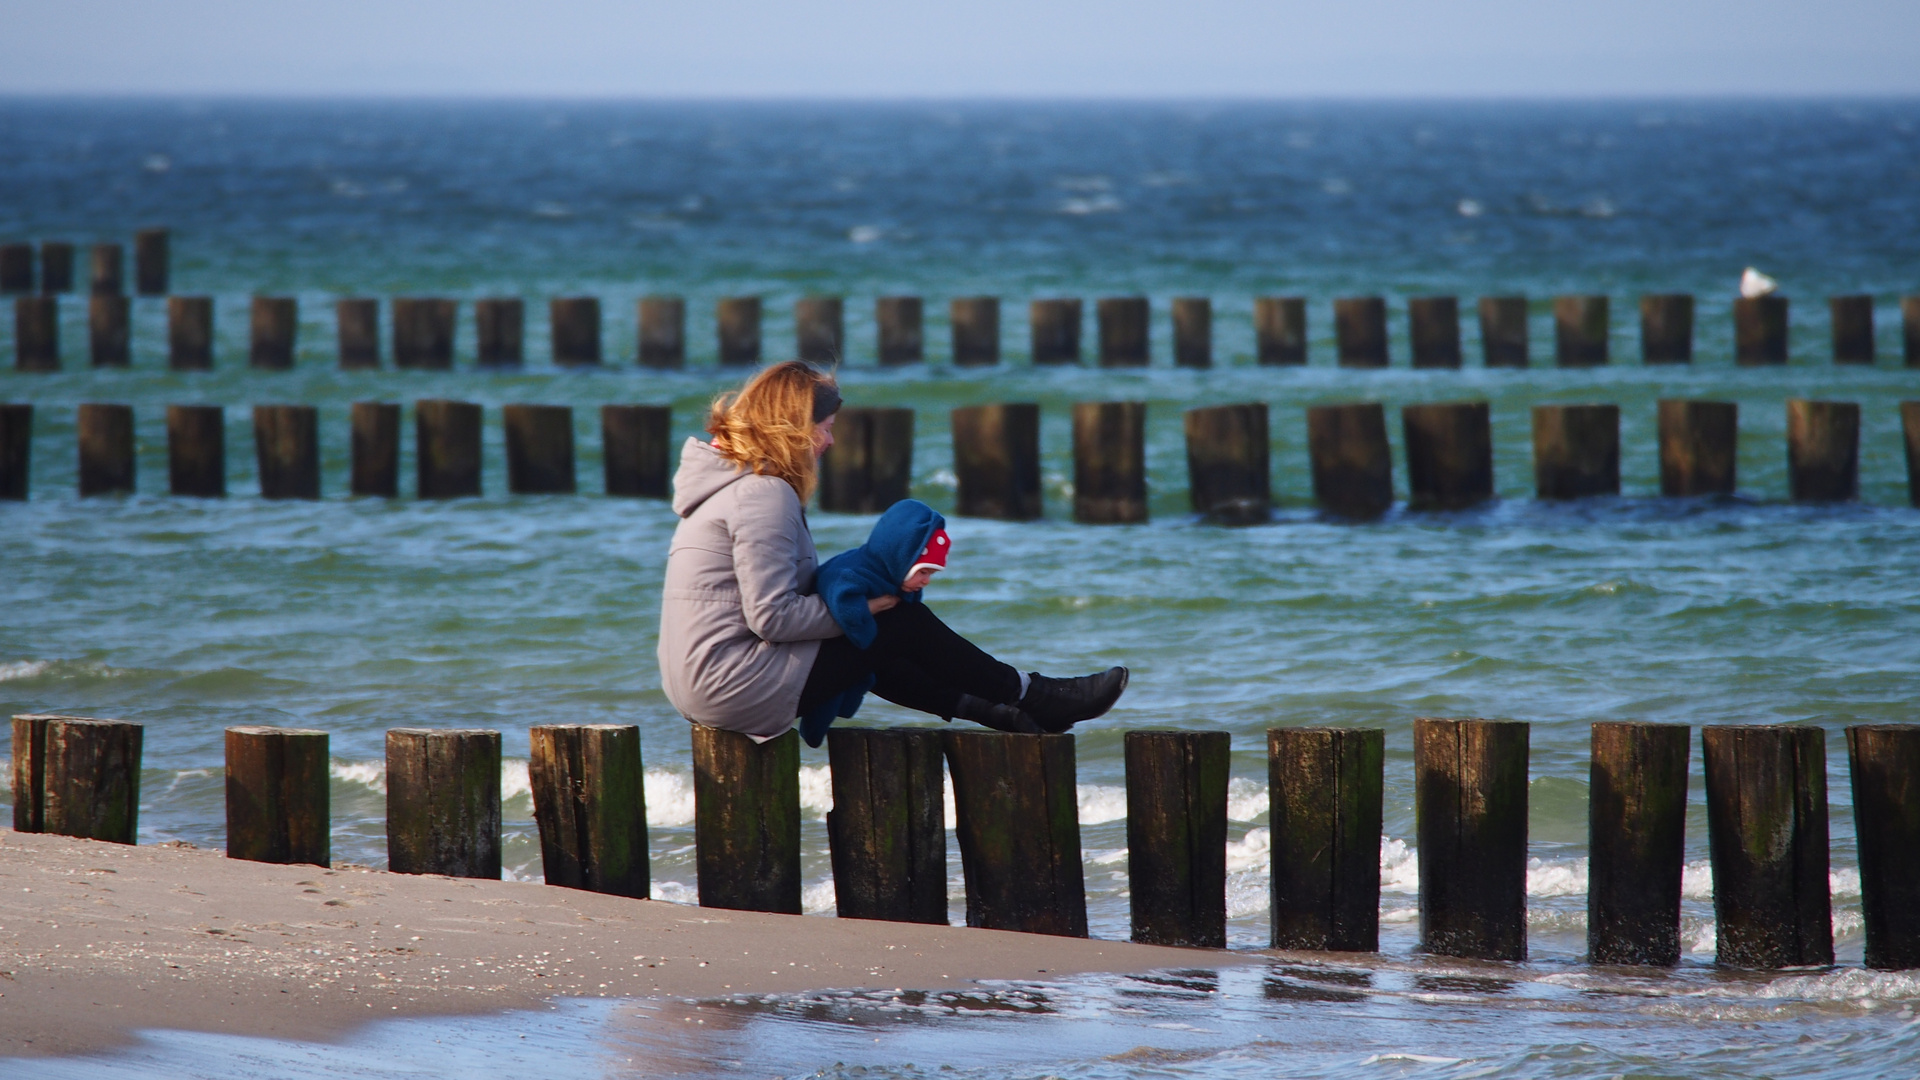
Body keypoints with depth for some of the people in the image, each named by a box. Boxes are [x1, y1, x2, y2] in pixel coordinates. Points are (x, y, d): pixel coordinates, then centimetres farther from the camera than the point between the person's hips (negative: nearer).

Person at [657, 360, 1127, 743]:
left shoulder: (728, 481, 15)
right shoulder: (763, 495, -18)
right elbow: (772, 617, -23)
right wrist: (860, 605, -9)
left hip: (699, 686, 10)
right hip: (738, 690, -10)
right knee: (901, 622, 2)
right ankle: (1033, 699, 15)